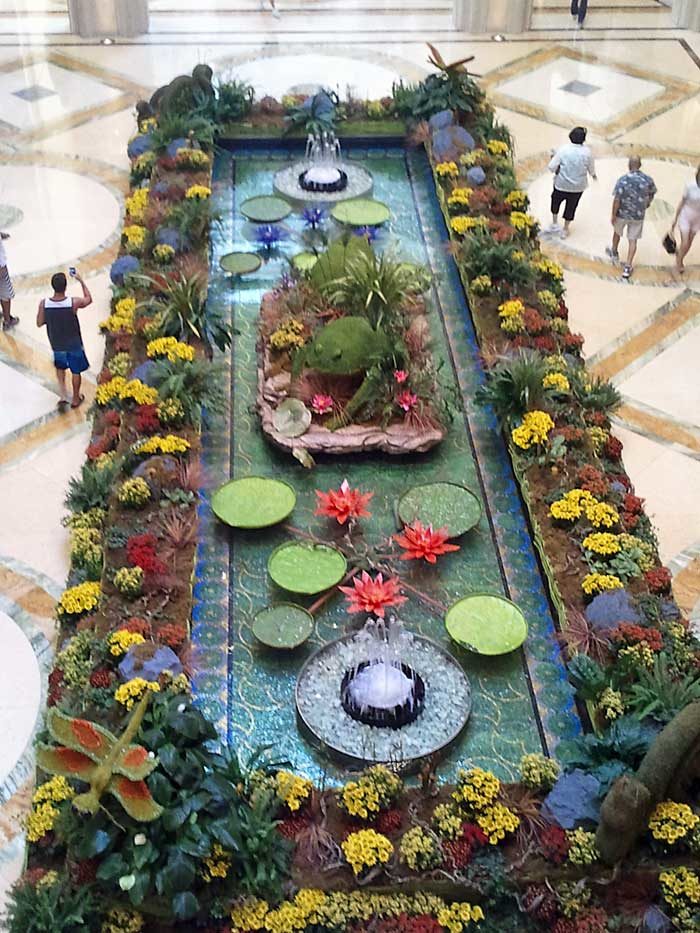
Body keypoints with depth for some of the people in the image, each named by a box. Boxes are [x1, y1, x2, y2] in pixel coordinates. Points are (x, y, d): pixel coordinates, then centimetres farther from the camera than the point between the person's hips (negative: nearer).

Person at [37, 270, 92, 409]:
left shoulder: (44, 303, -23)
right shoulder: (74, 303, -28)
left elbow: (39, 323, -8)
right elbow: (89, 299, -5)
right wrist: (81, 281, 3)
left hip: (56, 344, 2)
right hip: (74, 344, -2)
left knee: (60, 367, 30)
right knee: (76, 371, 21)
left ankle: (63, 395, 25)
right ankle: (76, 399, 37)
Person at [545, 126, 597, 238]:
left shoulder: (563, 149, -19)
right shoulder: (587, 152, -13)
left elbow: (552, 167, -19)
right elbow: (591, 170, 0)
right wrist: (593, 175, 23)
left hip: (561, 184, -1)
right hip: (578, 186, 1)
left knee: (556, 200, 28)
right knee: (571, 206, 20)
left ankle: (554, 224, 27)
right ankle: (565, 229, 32)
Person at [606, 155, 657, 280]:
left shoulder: (622, 180, -22)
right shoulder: (648, 180, -12)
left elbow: (617, 200, -19)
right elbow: (652, 194, 5)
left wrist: (613, 215, -7)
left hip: (622, 214, -1)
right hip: (638, 215, 1)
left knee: (617, 232, 28)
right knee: (633, 240, 11)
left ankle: (614, 252, 51)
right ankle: (627, 267, 11)